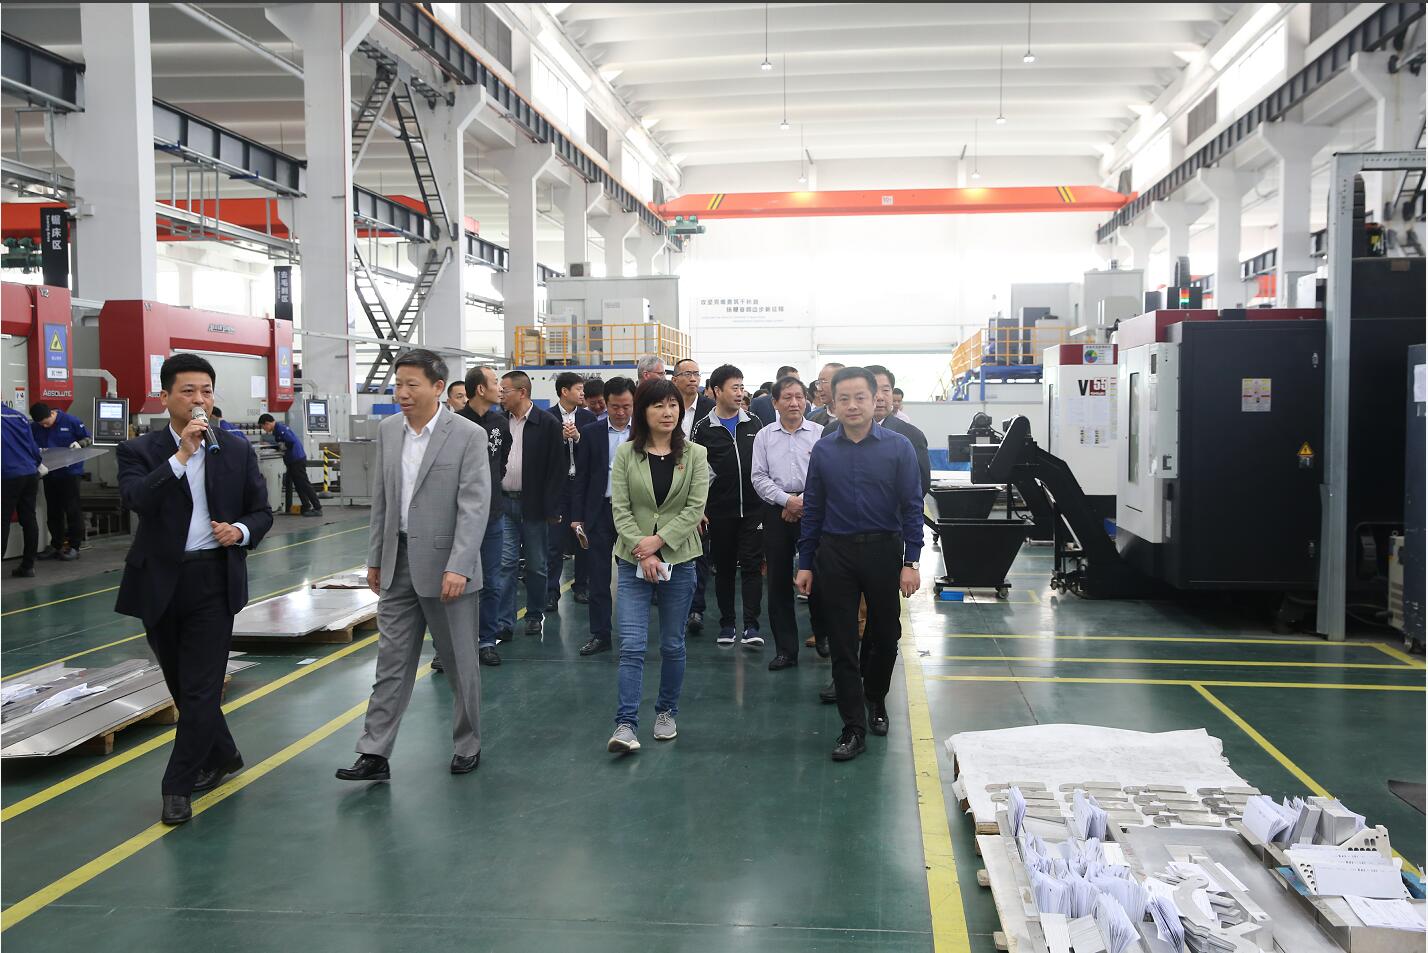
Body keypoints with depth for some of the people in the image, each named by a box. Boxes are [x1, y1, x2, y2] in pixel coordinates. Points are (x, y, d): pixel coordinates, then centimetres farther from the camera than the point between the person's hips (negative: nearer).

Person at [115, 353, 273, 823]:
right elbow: (135, 499, -21)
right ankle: (222, 756, 35)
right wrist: (181, 456, -26)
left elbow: (262, 511, 8)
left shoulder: (238, 450, 3)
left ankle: (178, 786, 8)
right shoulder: (139, 450, -2)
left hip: (215, 580, -1)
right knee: (183, 684, 14)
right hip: (161, 581, 1)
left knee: (201, 687, -4)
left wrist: (241, 531, -13)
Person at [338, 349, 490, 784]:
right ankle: (374, 754, 11)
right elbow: (380, 501, 12)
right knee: (391, 661, 7)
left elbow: (474, 507, -15)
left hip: (445, 565, -4)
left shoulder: (469, 435, -11)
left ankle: (468, 745, 25)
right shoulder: (388, 431, 5)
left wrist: (458, 567, -22)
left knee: (460, 662, 9)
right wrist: (375, 559, 12)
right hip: (398, 564, 5)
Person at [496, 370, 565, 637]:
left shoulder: (547, 423, -6)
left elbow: (558, 467, -7)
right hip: (504, 503, 3)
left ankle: (535, 615, 23)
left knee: (536, 565, 8)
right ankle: (504, 621, 4)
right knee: (505, 563, 0)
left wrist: (552, 509, -11)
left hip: (534, 505, -3)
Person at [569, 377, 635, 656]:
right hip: (599, 512, 1)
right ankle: (599, 635, 13)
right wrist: (577, 516, 1)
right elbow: (581, 478, 5)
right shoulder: (590, 433, 4)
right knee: (598, 578, 5)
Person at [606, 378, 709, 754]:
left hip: (678, 559, 1)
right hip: (633, 561, -1)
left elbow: (695, 508, -5)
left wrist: (659, 540, -14)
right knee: (631, 644, -7)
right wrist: (642, 552, -14)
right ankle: (625, 724, -5)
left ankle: (666, 712, 27)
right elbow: (620, 508, -4)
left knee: (672, 644, 10)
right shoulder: (626, 454, 1)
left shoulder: (695, 454, 1)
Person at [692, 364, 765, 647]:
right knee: (724, 568, 8)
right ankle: (727, 624, 18)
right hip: (720, 511, -1)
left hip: (753, 508, 1)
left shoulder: (754, 423, 7)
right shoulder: (704, 429, 0)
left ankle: (751, 626, -2)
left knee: (752, 566, -3)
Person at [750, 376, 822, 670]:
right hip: (776, 512, 2)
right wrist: (787, 500, -8)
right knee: (779, 581, 6)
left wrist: (803, 501, -12)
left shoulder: (819, 433, 0)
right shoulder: (764, 436, 7)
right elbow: (759, 477, 3)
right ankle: (785, 649, 14)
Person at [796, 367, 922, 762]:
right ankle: (854, 727, 10)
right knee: (842, 641, 2)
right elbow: (812, 510, 7)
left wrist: (911, 562, -10)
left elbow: (912, 506, -4)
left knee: (886, 634, 13)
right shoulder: (823, 450, 3)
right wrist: (805, 564, 5)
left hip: (883, 551, -1)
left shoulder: (898, 447, -4)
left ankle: (875, 701, 39)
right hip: (835, 554, 1)